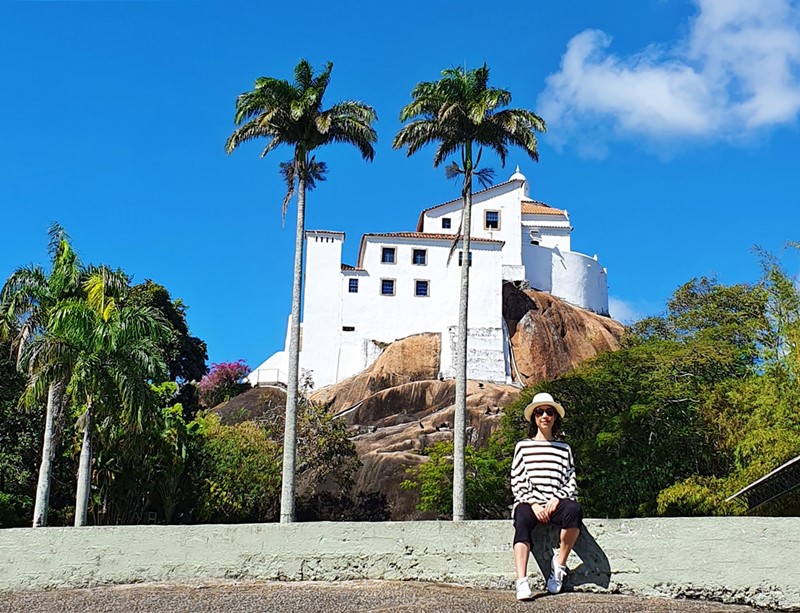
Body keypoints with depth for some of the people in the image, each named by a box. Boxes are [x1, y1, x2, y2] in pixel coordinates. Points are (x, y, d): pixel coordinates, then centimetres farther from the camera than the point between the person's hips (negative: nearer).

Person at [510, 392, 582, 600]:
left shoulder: (564, 449, 18)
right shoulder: (523, 446, 14)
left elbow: (571, 482, 11)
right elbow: (517, 482, 6)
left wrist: (557, 499, -8)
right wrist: (533, 504, -8)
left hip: (555, 503, 1)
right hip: (528, 502, -1)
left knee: (574, 509, -34)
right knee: (523, 521, -36)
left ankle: (559, 563, -15)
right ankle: (521, 583, -48)